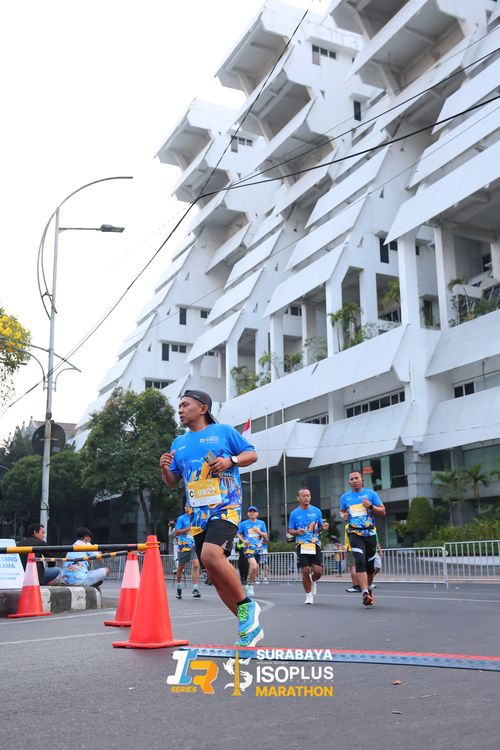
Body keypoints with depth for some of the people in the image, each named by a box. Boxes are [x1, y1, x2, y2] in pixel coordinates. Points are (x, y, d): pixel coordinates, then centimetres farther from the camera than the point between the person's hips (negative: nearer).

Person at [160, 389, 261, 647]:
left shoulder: (224, 431, 4)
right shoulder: (178, 443, 19)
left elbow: (252, 454, 7)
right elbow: (172, 481, 23)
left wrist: (230, 460, -12)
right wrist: (165, 468, 1)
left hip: (225, 507, -6)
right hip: (198, 515, 6)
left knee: (211, 555, -30)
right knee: (215, 576, 5)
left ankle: (246, 604, -9)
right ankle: (250, 626, 18)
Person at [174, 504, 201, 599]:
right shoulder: (181, 518, -4)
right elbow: (176, 532, -10)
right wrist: (188, 528, -17)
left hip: (194, 545, 3)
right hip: (183, 546, -3)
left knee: (196, 565, -13)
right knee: (181, 567, 10)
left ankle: (195, 589, -14)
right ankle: (179, 587, 29)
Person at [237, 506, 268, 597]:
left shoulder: (261, 523, 8)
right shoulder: (243, 524, 3)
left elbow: (265, 536, 9)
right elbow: (239, 534, 13)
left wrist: (259, 532, -10)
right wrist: (243, 540, -6)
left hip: (258, 548, 4)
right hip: (249, 547, -4)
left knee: (255, 569, 10)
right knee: (254, 566, -24)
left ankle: (250, 585, 31)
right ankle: (250, 585, -6)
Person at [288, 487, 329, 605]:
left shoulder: (316, 511, 6)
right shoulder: (294, 513, 4)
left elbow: (319, 528, 14)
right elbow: (290, 530, 8)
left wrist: (323, 527, -9)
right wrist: (297, 532, -13)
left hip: (315, 544, 1)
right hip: (302, 546, -1)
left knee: (318, 571, -6)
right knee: (305, 571, -5)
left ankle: (313, 581, 30)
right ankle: (309, 595, 14)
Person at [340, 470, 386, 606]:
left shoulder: (370, 493, 2)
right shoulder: (345, 497, 8)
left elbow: (383, 511, 3)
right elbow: (342, 511, 24)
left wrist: (370, 506, -14)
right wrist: (343, 516, 1)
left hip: (370, 533, 1)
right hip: (355, 534, -1)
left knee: (370, 565, 11)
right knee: (360, 562, -20)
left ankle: (369, 588, 36)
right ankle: (365, 593, -24)